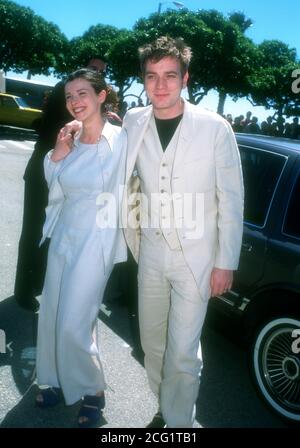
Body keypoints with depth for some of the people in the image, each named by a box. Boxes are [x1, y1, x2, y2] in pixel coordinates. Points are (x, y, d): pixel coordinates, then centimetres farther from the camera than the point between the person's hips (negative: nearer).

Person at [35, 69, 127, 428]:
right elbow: (56, 192, 13)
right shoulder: (71, 142, 5)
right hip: (63, 237, 7)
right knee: (52, 316, 14)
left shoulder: (121, 139, -13)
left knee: (73, 325, -3)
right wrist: (56, 156, -1)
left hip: (95, 242, -7)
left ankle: (93, 392, 22)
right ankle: (59, 381, 37)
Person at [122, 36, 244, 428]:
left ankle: (178, 421, 23)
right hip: (150, 253, 4)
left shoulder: (215, 128, -11)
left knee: (182, 352, -2)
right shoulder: (133, 123, -1)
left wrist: (226, 263, -7)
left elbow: (231, 200, -7)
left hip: (195, 256, -4)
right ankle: (164, 409, 41)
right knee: (152, 343, 17)